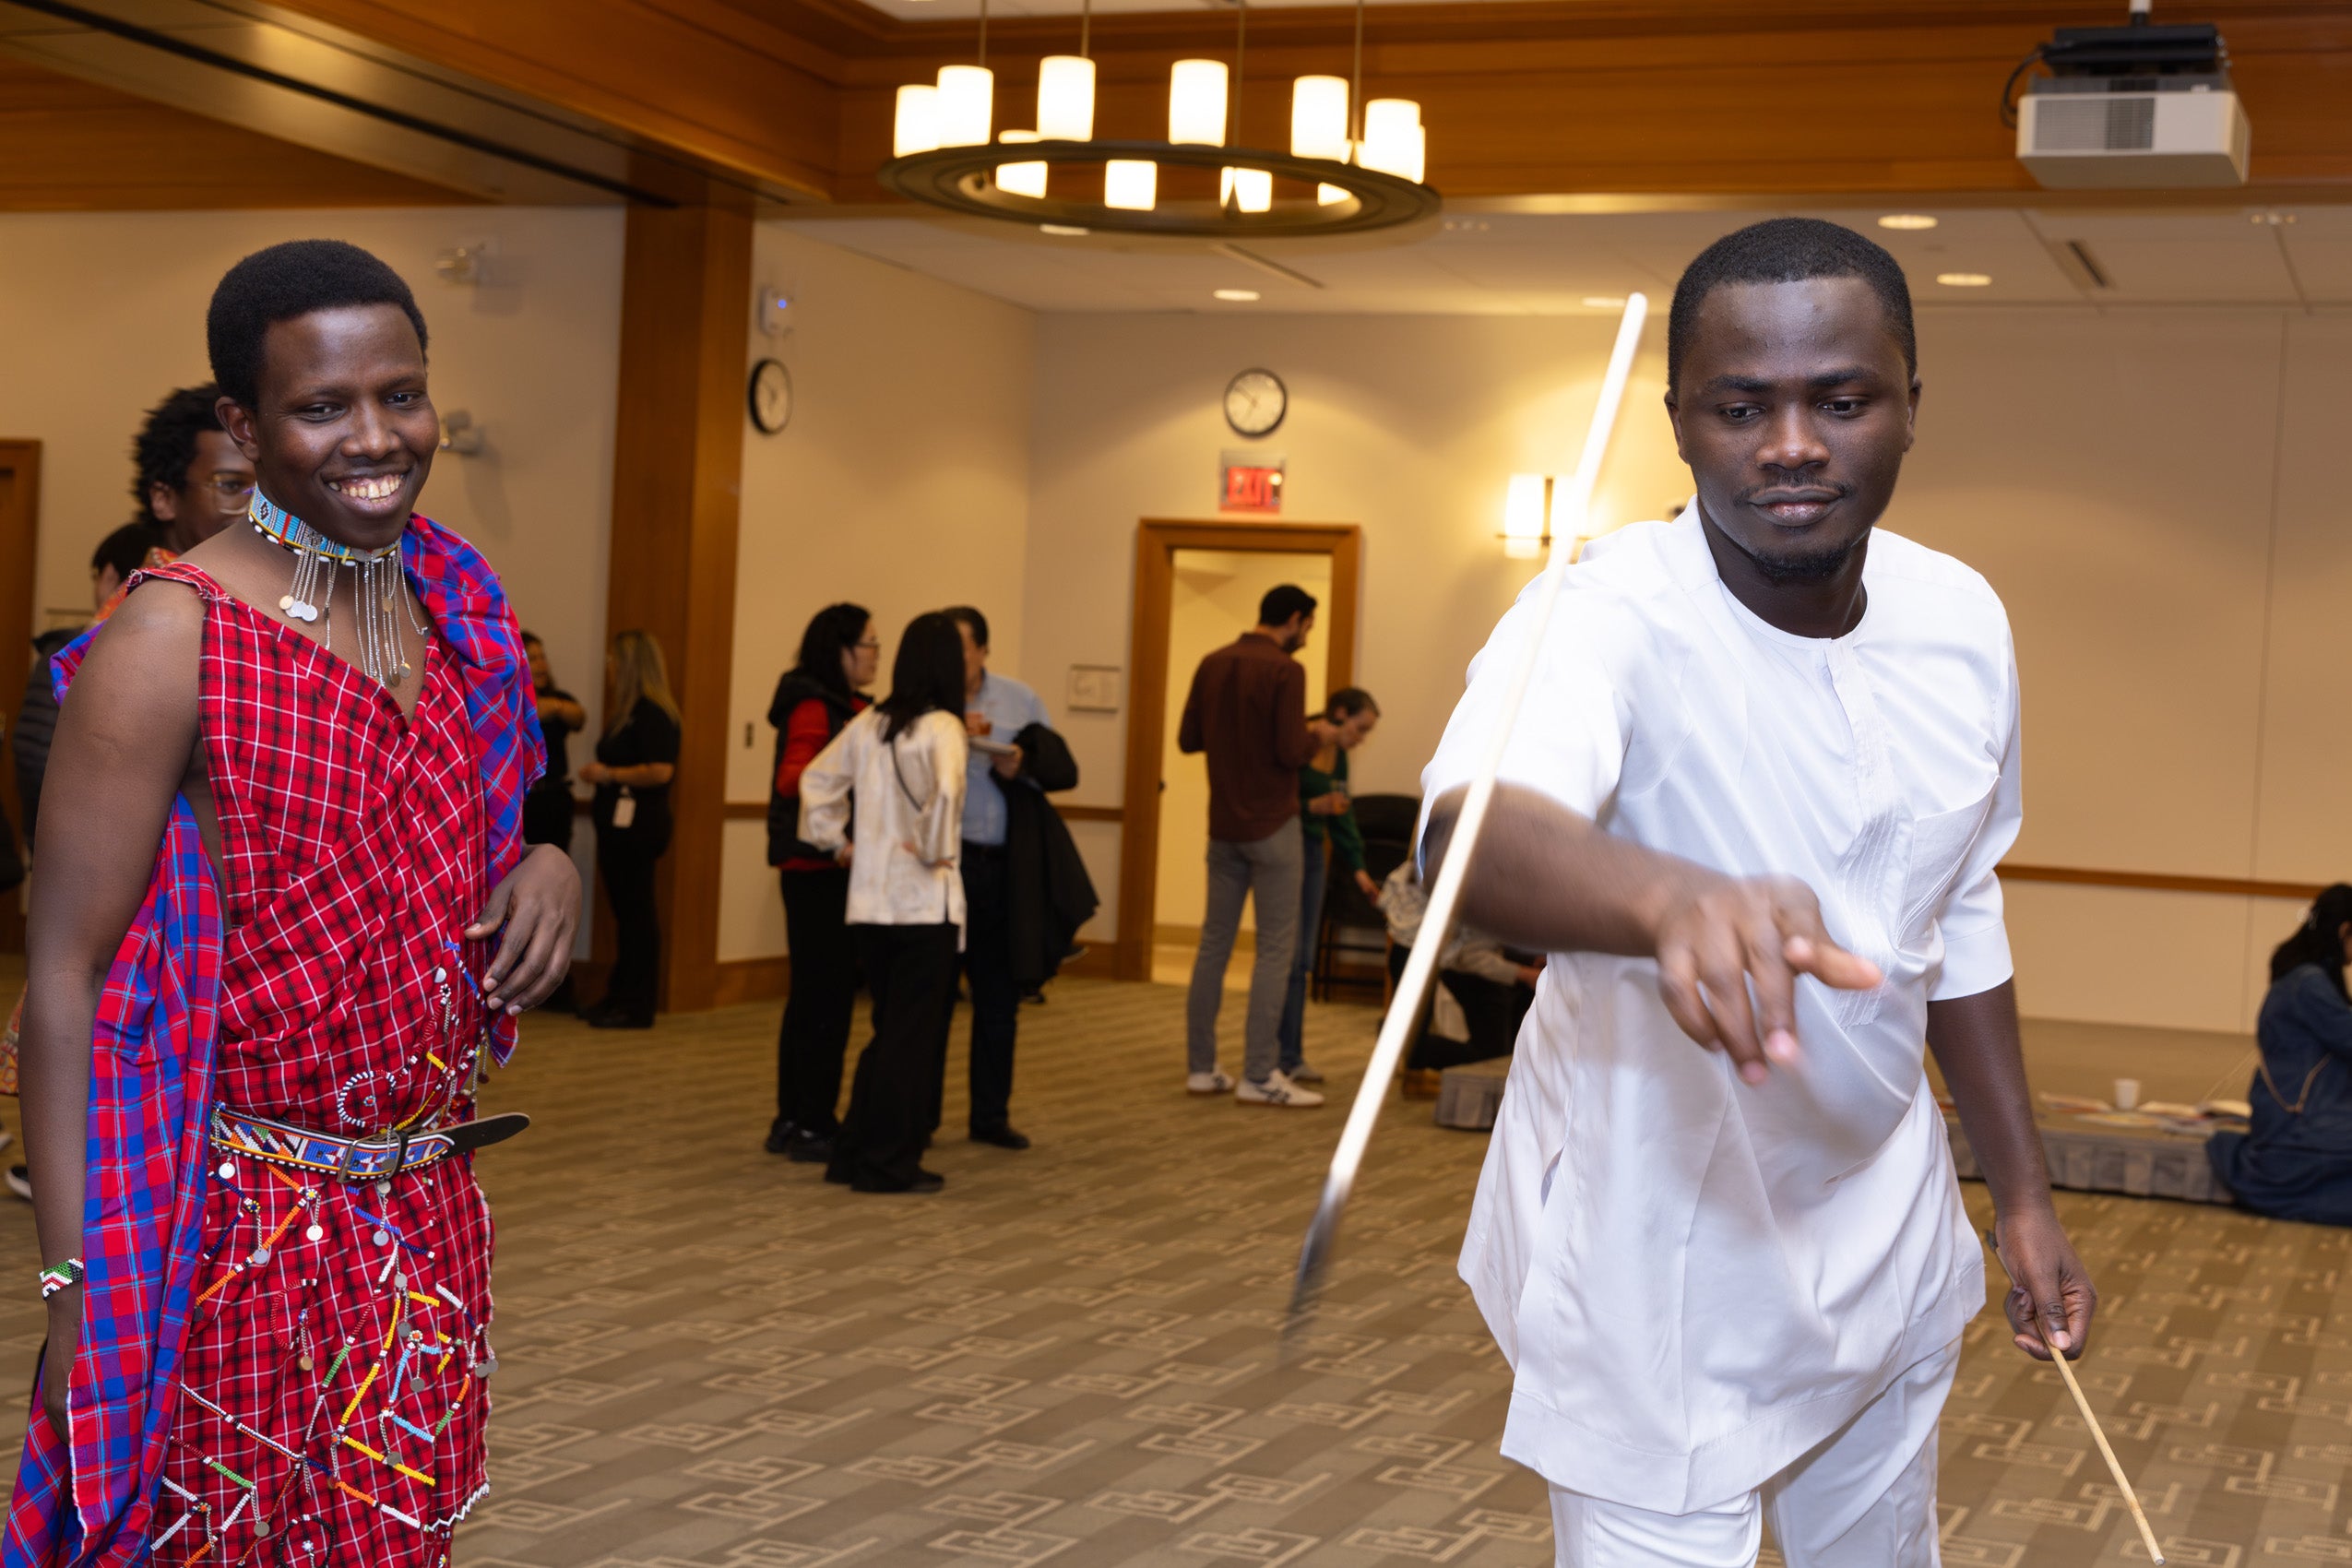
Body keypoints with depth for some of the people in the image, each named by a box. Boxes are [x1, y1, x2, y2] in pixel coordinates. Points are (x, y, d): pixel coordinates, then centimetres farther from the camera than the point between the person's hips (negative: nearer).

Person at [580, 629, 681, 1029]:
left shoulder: (652, 713, -13)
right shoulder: (626, 712, 19)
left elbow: (661, 770, -23)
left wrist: (609, 774, -17)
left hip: (636, 827, -10)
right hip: (619, 826, 10)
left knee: (636, 913, -6)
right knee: (625, 910, 13)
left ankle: (636, 1006, -3)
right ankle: (620, 997, 18)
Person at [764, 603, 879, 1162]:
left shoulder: (849, 708, 16)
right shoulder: (814, 708, -13)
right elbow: (793, 776, -25)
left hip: (832, 866, 10)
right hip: (818, 866, -10)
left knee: (814, 991, 13)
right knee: (828, 993, -8)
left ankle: (793, 1120, 20)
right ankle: (812, 1126, -3)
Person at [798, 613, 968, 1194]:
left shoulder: (868, 724, 6)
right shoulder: (941, 729, -12)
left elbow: (817, 780, 12)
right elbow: (946, 792, -29)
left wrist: (836, 842, 16)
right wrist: (933, 851, -16)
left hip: (869, 901, 6)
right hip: (924, 902, -6)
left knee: (888, 1029, 18)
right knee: (914, 1033, 3)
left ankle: (853, 1153, 21)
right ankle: (889, 1163, 7)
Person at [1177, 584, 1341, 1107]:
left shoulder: (1213, 664, 6)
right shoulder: (1284, 671, -14)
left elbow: (1188, 739, 9)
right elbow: (1291, 753, -19)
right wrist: (1317, 736, 1)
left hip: (1223, 827, 7)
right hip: (1272, 828, -7)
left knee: (1214, 943, 11)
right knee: (1275, 950, -2)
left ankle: (1200, 1066, 14)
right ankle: (1258, 1075, -2)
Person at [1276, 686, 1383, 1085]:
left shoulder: (1338, 757, 12)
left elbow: (1343, 817, 16)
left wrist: (1358, 869, 9)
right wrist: (1314, 806, -24)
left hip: (1312, 853, 8)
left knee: (1303, 959, 7)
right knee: (1287, 954, -10)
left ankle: (1292, 1056, 11)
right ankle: (1271, 1057, -4)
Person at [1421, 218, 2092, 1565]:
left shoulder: (1964, 622, -4)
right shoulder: (1609, 619, -25)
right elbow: (1476, 825, -47)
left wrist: (2025, 1194, 12)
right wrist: (1674, 898, -68)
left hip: (1889, 1247, 6)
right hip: (1656, 1262, -6)